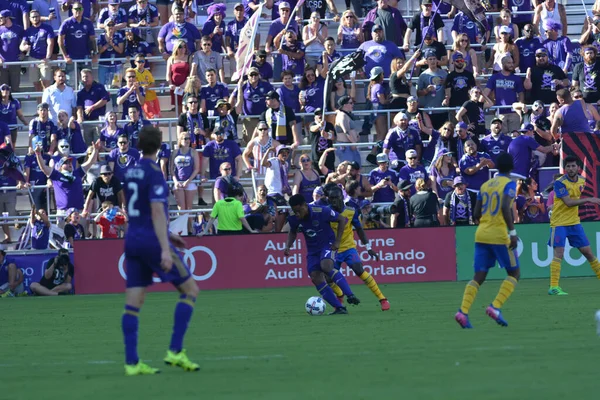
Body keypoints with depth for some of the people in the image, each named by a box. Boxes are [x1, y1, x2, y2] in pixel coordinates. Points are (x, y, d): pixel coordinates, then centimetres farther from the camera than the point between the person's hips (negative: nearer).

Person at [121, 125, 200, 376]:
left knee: (133, 303, 4)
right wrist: (165, 249, -23)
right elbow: (157, 212, -20)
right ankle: (175, 351, -5)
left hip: (132, 240, 8)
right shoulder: (154, 173, -12)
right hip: (153, 241, -8)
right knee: (190, 289, 3)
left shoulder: (131, 172, 12)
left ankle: (131, 362, -1)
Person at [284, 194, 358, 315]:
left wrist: (337, 241, -14)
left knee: (326, 267, -34)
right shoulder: (293, 219, -11)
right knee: (316, 278, -10)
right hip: (312, 250, 5)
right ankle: (339, 308, -6)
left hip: (327, 244, -5)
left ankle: (350, 295, -29)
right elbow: (292, 232, 13)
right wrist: (288, 246, -5)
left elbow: (342, 219, -11)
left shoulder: (321, 211, -24)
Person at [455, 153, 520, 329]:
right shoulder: (509, 184, -4)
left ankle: (463, 311, -16)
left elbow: (476, 213, 14)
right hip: (499, 235, -6)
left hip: (481, 234, 6)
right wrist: (512, 231, -18)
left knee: (479, 276, 4)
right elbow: (505, 207, -20)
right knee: (514, 273, 8)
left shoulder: (485, 185, 14)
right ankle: (495, 306, -10)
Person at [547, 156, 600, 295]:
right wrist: (588, 200, -26)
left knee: (587, 252, 9)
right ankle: (553, 287, -12)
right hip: (559, 223, -6)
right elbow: (568, 202, -25)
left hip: (574, 222, 6)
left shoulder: (581, 181, 5)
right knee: (559, 254, -13)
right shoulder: (560, 183, -16)